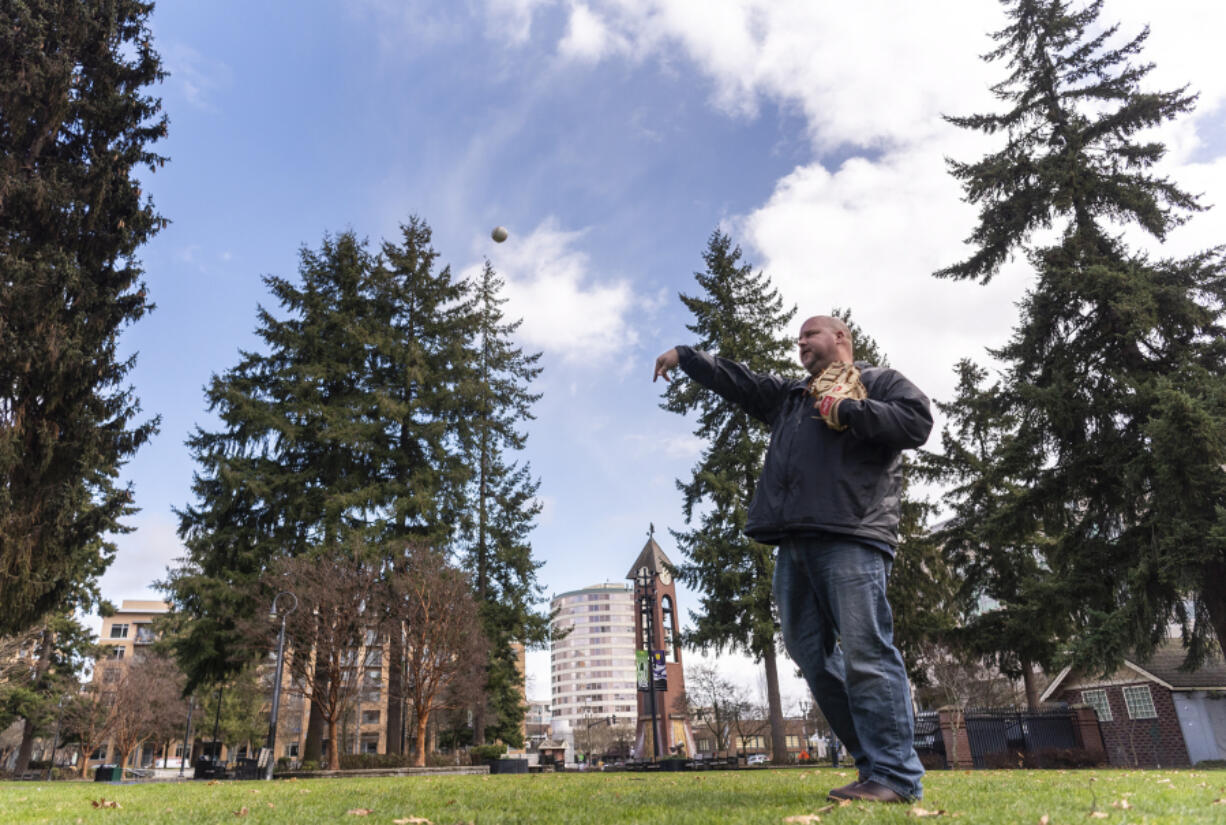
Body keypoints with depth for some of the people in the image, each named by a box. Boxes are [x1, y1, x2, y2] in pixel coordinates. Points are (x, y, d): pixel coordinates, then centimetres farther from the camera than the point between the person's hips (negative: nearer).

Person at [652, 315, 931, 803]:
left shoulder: (880, 382, 12)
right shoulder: (787, 396, 30)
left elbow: (917, 422, -5)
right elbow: (734, 380, 31)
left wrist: (846, 410, -5)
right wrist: (684, 356, 28)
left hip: (851, 536, -7)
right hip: (794, 543, 8)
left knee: (866, 653, -13)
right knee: (812, 655, 6)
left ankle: (897, 776, -7)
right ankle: (874, 763, 13)